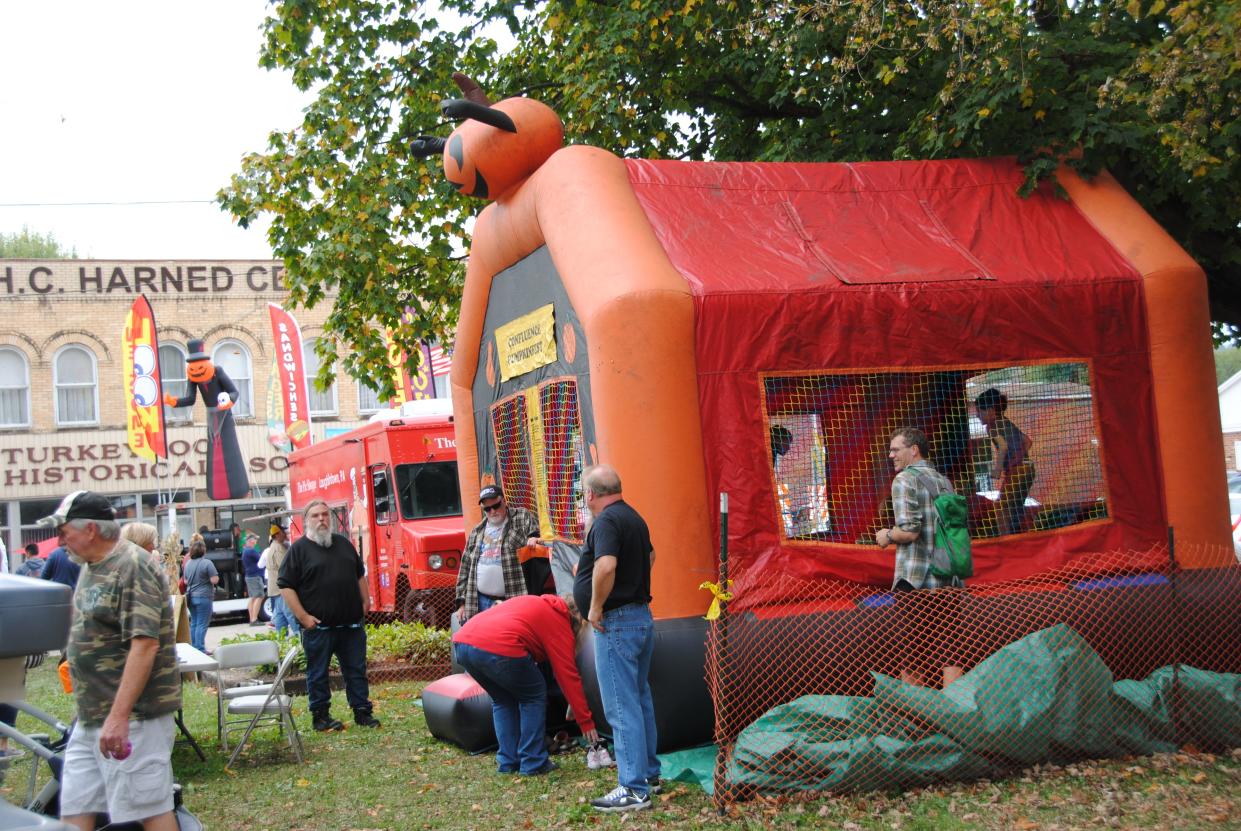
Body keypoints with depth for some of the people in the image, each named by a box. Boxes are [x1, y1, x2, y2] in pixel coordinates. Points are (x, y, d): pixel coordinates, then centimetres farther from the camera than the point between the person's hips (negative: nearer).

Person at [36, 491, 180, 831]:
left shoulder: (132, 567, -16)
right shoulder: (92, 567, 14)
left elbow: (145, 644, -24)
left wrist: (119, 716, -27)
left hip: (132, 714, -10)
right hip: (91, 716, 10)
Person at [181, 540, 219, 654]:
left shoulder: (188, 564, 7)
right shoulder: (207, 563, -13)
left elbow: (185, 581, 15)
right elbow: (214, 580, -16)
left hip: (191, 597, 6)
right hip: (204, 597, -6)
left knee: (193, 623, 14)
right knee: (202, 624, -5)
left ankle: (194, 647, 18)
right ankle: (200, 649, -7)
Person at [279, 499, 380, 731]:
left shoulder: (344, 544, 13)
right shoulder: (299, 549, -3)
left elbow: (359, 575, 22)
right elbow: (285, 585, -7)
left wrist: (365, 602, 13)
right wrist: (303, 616, -12)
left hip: (351, 623, 4)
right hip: (318, 625, -4)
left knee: (356, 670, 9)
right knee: (317, 673, 4)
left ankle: (363, 712, 16)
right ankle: (320, 716, 14)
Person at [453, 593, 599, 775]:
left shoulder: (535, 603, 31)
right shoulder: (560, 624, 12)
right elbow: (569, 677, 11)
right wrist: (586, 722, 17)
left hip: (462, 641, 7)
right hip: (498, 649, -7)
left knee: (502, 699, 27)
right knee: (534, 697, 15)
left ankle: (507, 762, 23)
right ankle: (533, 764, 13)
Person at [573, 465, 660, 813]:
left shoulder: (606, 521, -17)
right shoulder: (634, 518, 14)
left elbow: (605, 566, -32)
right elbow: (649, 556, 32)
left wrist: (596, 607, -21)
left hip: (617, 623, -10)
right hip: (642, 616, 10)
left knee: (621, 706, -7)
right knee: (640, 699, 18)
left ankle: (633, 789, -6)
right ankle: (648, 774, 26)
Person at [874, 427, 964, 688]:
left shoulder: (905, 480, -8)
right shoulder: (944, 481, 15)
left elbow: (909, 531, -17)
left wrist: (887, 535, 1)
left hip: (915, 580, -6)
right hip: (947, 579, 6)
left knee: (913, 651, 1)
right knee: (948, 649, 5)